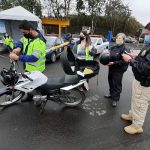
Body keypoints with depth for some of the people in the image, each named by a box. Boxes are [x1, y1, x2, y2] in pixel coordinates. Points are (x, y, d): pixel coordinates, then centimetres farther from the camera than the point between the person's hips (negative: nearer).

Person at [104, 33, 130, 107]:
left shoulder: (125, 50, -13)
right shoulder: (113, 48, 11)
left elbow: (124, 61, -22)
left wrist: (114, 63, -27)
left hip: (119, 70, -7)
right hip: (111, 68, 8)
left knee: (117, 84, 1)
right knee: (111, 82, 19)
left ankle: (115, 99, 14)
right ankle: (111, 94, 39)